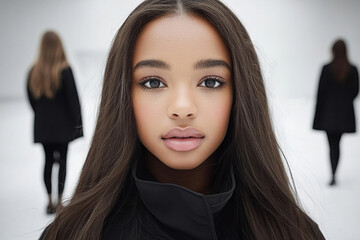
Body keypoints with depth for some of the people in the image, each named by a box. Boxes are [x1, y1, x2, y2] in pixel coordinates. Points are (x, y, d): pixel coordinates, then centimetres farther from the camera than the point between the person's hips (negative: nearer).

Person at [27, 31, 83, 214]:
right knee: (62, 160, 5)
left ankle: (49, 202, 15)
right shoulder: (64, 70, -14)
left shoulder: (34, 71, -1)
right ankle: (59, 202, 6)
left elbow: (31, 99, 6)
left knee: (48, 160, 11)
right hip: (62, 124, -4)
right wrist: (77, 123, -5)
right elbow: (73, 98, -12)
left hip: (42, 125, 4)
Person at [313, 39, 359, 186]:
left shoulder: (327, 69, -10)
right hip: (345, 113, 2)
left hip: (328, 112, -2)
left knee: (332, 144, 2)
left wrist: (318, 113, 0)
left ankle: (333, 174, -13)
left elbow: (321, 91, -8)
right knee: (337, 143, 14)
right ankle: (333, 174, 18)